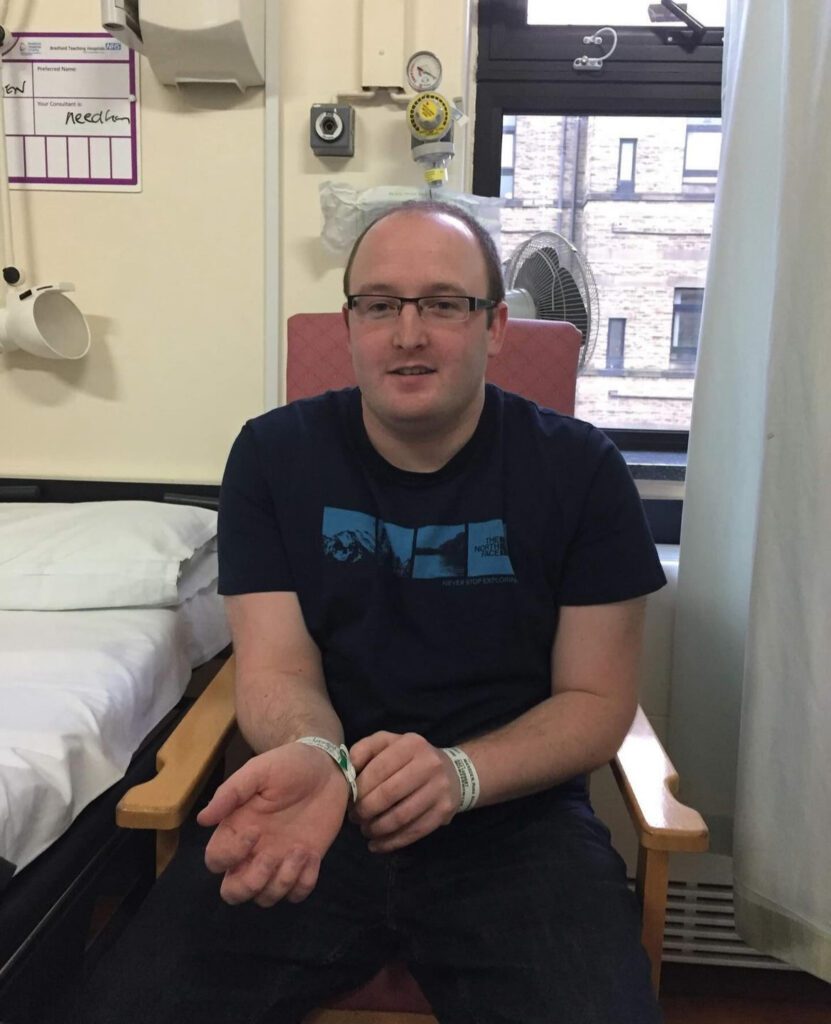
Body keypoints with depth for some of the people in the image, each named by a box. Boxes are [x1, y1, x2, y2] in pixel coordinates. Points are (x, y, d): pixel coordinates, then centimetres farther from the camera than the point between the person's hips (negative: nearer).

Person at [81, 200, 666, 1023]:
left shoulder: (579, 470, -5)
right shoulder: (274, 455, -2)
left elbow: (596, 700, -3)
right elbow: (278, 667, -6)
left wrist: (460, 773, -22)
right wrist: (313, 757, -29)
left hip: (513, 810, 0)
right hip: (322, 806, 1)